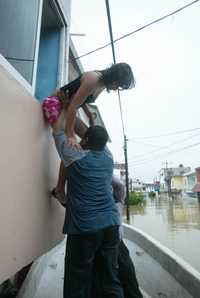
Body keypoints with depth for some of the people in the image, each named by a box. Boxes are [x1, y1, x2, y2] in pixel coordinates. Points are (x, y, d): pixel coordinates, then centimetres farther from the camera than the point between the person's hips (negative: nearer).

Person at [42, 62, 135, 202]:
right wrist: (70, 135, -31)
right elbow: (73, 106, -30)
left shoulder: (103, 83, 2)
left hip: (67, 107, 10)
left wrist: (90, 115, -1)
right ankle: (59, 190, -9)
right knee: (71, 147, -19)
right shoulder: (93, 80, -26)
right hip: (55, 103, -9)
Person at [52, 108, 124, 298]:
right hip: (111, 224, 6)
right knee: (111, 278, 13)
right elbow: (98, 137, 24)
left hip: (83, 227, -5)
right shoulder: (108, 156, 7)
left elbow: (58, 131, 7)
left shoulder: (76, 157, -5)